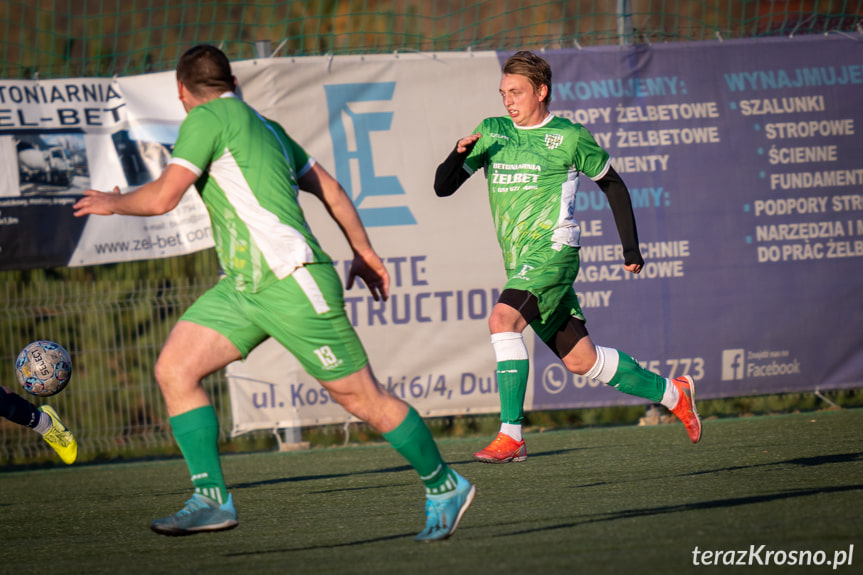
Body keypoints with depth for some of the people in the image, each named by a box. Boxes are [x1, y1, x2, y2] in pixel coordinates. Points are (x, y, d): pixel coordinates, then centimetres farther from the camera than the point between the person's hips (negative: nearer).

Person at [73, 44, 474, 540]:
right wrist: (365, 253, 31)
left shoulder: (207, 118, -6)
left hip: (292, 282, -9)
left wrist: (113, 202, 5)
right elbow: (330, 189, 23)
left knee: (362, 397, -1)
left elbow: (163, 197, -14)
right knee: (174, 369, -3)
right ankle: (213, 499, -5)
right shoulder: (262, 125, 19)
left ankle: (445, 487, 12)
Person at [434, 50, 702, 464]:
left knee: (502, 319, -29)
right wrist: (459, 154, -11)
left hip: (553, 251, -6)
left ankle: (511, 436, -29)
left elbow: (612, 184, 12)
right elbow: (443, 187, 10)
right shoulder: (491, 133, 11)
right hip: (520, 262, 6)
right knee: (580, 359, 10)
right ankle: (671, 393, 29)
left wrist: (631, 247, 11)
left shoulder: (570, 137, -1)